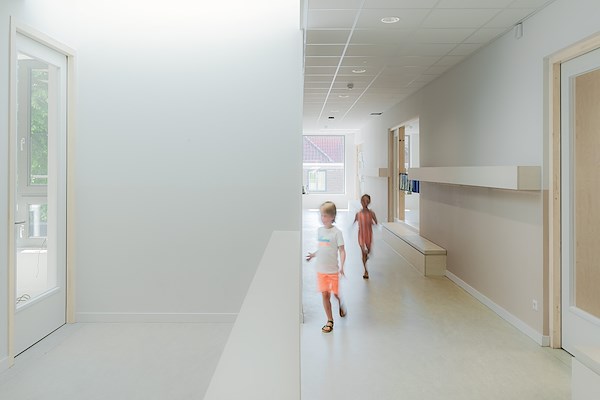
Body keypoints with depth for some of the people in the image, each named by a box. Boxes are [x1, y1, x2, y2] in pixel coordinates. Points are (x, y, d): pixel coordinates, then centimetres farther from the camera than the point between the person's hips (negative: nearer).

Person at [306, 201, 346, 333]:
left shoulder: (337, 232, -12)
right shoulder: (320, 230, 5)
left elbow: (342, 251, -12)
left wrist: (341, 266, -22)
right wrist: (313, 255, 15)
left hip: (333, 269, -4)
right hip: (321, 269, 4)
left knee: (336, 294, 7)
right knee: (325, 295, 4)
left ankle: (341, 305, 43)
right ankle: (330, 321, 15)